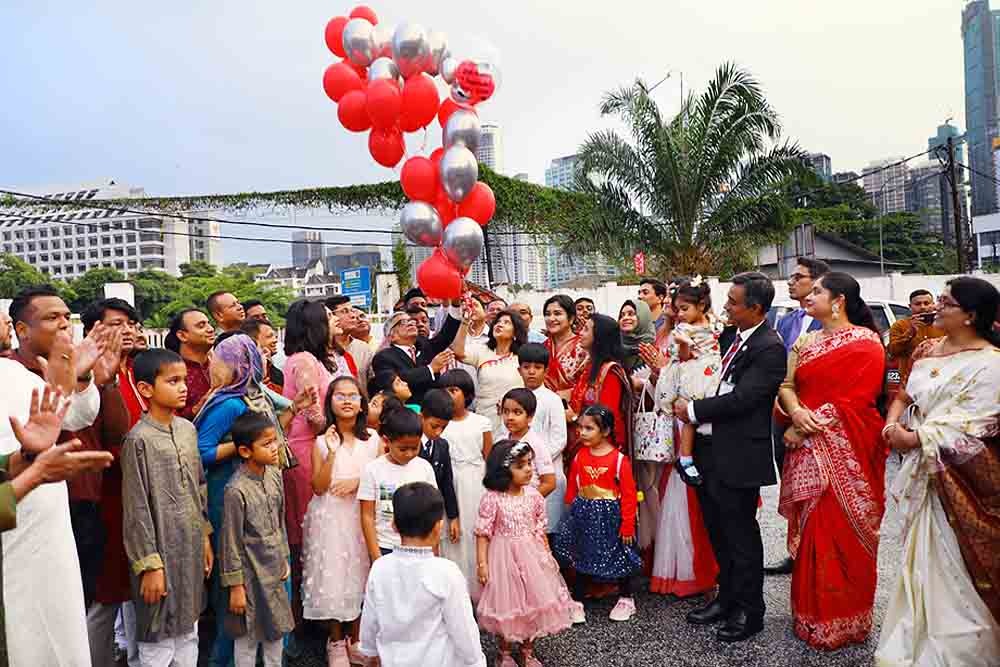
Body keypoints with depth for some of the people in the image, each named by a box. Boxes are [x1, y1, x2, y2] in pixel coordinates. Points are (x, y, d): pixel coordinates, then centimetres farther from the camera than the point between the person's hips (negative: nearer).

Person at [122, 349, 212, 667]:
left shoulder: (188, 429, 5)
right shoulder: (139, 439, -15)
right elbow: (137, 509, -15)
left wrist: (205, 536, 13)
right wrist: (149, 565, -14)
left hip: (191, 548, 6)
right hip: (162, 551, -6)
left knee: (188, 632, 17)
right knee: (158, 640, 6)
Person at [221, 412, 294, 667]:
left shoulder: (275, 474, -3)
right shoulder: (237, 490, -23)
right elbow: (231, 542, -16)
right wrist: (235, 586, -12)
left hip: (274, 570, 6)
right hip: (251, 574, -6)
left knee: (277, 628, 19)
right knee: (248, 636, 10)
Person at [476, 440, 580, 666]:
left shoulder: (533, 495, -4)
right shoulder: (492, 498, -17)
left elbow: (540, 529, 6)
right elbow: (483, 533, -11)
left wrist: (548, 555, 8)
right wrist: (482, 563, -13)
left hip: (531, 554, 4)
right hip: (504, 556, -4)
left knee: (533, 601, 11)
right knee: (505, 605, 8)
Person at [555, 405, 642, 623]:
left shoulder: (619, 459, -15)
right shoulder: (580, 456, -2)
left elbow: (628, 495, -12)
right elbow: (572, 488, 6)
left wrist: (627, 525, -12)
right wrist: (571, 513, 6)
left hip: (611, 517, -3)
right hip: (584, 516, 4)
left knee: (620, 557, 11)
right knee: (582, 558, 11)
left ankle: (627, 599, 33)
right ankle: (576, 602, 24)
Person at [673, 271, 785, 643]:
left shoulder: (770, 348, -16)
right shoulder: (729, 336, 8)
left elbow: (741, 399, -22)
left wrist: (693, 411, -13)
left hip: (738, 457, -8)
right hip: (710, 449, 8)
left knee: (741, 535, 8)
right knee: (718, 532, 19)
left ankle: (749, 612, 25)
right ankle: (727, 598, 36)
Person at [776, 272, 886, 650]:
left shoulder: (865, 342, -8)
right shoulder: (805, 342, 13)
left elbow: (853, 400, -15)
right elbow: (786, 385, 6)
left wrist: (805, 428, -13)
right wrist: (796, 412, -16)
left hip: (845, 452, -6)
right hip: (808, 451, 6)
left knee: (841, 533, 1)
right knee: (811, 531, 11)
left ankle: (843, 621, 16)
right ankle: (812, 614, 24)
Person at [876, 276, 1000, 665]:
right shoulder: (929, 349, 7)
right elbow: (905, 394, 12)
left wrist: (913, 439, -18)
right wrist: (892, 422, -7)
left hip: (957, 480, -7)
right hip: (921, 470, 7)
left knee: (953, 564, 3)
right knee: (920, 558, 17)